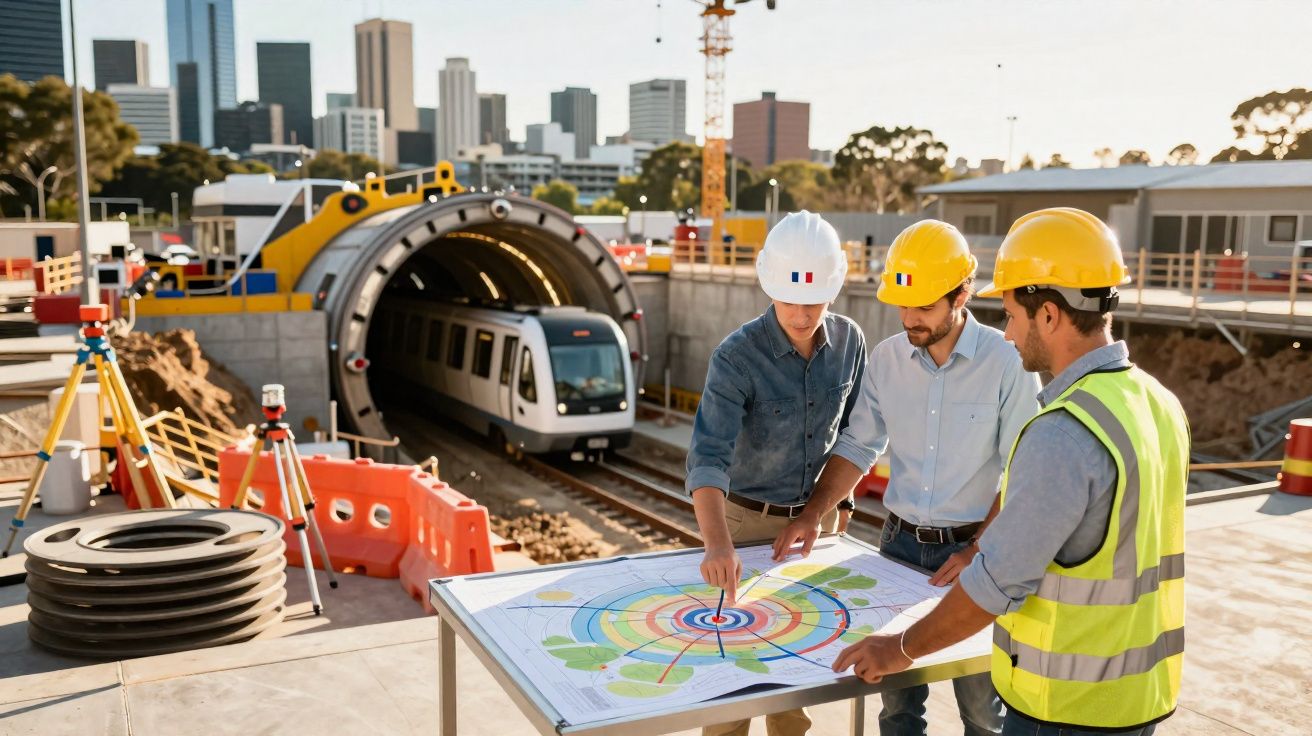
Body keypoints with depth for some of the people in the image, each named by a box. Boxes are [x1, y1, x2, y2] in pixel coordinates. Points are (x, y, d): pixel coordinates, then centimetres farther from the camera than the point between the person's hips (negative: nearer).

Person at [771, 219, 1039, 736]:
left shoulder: (1008, 364, -13)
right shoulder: (886, 359, -1)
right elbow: (857, 446, 5)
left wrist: (979, 552, -15)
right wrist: (812, 515, -5)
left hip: (973, 545, -3)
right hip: (899, 541, 3)